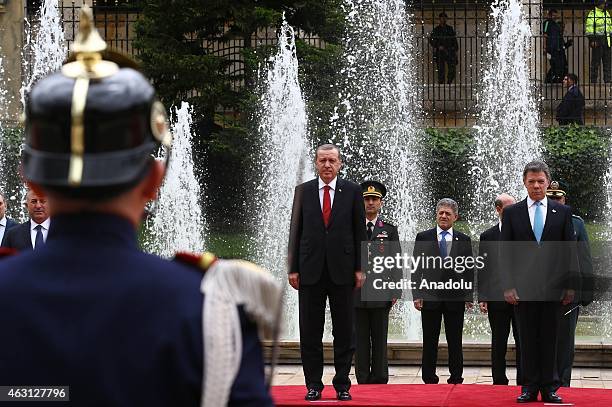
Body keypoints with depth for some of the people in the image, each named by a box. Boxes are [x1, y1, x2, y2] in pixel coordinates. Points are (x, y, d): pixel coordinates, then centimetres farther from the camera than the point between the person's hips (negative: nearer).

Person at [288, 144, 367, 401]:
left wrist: (359, 269, -2)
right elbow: (295, 231, 7)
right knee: (310, 332, 2)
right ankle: (313, 385, 8)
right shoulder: (303, 191, 7)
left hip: (342, 271, -1)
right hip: (311, 270, 1)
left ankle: (342, 385, 10)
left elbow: (359, 233, 4)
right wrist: (293, 269, 1)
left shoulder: (352, 191, 4)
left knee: (343, 332, 3)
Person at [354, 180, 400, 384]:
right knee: (360, 339, 2)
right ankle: (363, 379, 6)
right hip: (357, 292, 1)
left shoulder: (390, 230, 8)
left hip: (380, 293, -1)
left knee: (380, 339, 2)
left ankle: (380, 379, 7)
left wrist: (395, 292, -3)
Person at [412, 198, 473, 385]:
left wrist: (469, 296, 1)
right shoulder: (423, 238, 7)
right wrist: (417, 294, -4)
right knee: (430, 341, 3)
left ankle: (456, 379, 8)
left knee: (455, 342, 3)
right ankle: (429, 379, 7)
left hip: (455, 297, 0)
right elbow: (417, 268, 4)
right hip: (430, 297, 0)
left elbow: (469, 269, 9)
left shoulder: (464, 240, 9)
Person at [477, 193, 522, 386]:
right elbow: (482, 270, 4)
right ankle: (499, 382, 11)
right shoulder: (488, 236, 5)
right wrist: (482, 298, -4)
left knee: (523, 343, 1)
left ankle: (523, 383, 7)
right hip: (497, 297, 0)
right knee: (498, 343, 6)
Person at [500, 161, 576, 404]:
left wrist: (570, 286, -1)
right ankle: (529, 388, 7)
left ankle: (549, 388, 8)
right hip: (523, 287, 0)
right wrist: (508, 286, -6)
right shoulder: (512, 213, 5)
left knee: (550, 339, 3)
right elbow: (506, 253, 3)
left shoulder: (562, 212, 6)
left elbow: (570, 252, 5)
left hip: (553, 287, 0)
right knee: (527, 339, 2)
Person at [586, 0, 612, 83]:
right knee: (595, 61, -6)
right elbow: (589, 27, -11)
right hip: (597, 41, -7)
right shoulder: (593, 13, -5)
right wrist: (592, 39, -17)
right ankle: (593, 80, -3)